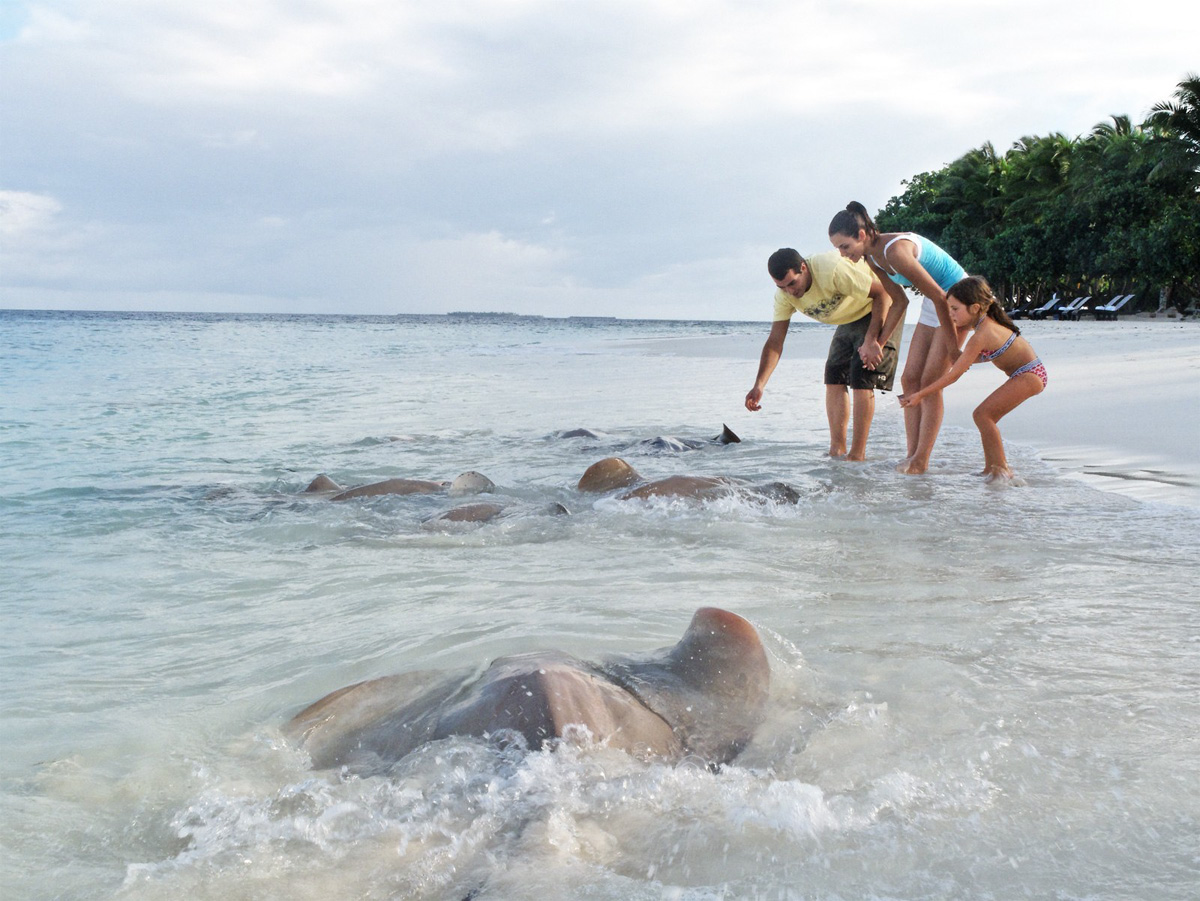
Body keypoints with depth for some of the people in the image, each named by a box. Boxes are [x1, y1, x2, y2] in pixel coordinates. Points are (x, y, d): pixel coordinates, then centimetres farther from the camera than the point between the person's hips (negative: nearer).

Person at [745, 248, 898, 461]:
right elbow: (775, 342, -12)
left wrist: (872, 340, -31)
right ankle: (836, 450, 3)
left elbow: (882, 292, -27)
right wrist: (759, 385, -23)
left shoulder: (832, 269, -36)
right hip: (848, 321, 7)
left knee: (861, 379, -16)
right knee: (834, 377, -1)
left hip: (877, 313, -7)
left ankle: (858, 454, -12)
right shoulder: (784, 295, -14)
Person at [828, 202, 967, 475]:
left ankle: (921, 462, -4)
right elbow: (899, 302, 10)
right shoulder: (872, 258, -1)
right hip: (934, 303, 9)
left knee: (930, 383, -9)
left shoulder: (896, 251, -30)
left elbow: (939, 297, -26)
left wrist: (952, 345, -20)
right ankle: (912, 455, 5)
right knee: (910, 379, 2)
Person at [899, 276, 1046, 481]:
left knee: (983, 414, -15)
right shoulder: (986, 321, 3)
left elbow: (954, 375, -20)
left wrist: (921, 394, -17)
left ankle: (1001, 469, -10)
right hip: (1028, 373, 10)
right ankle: (991, 469, 13)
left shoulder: (980, 336, -24)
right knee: (987, 417, 9)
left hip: (1029, 376, -10)